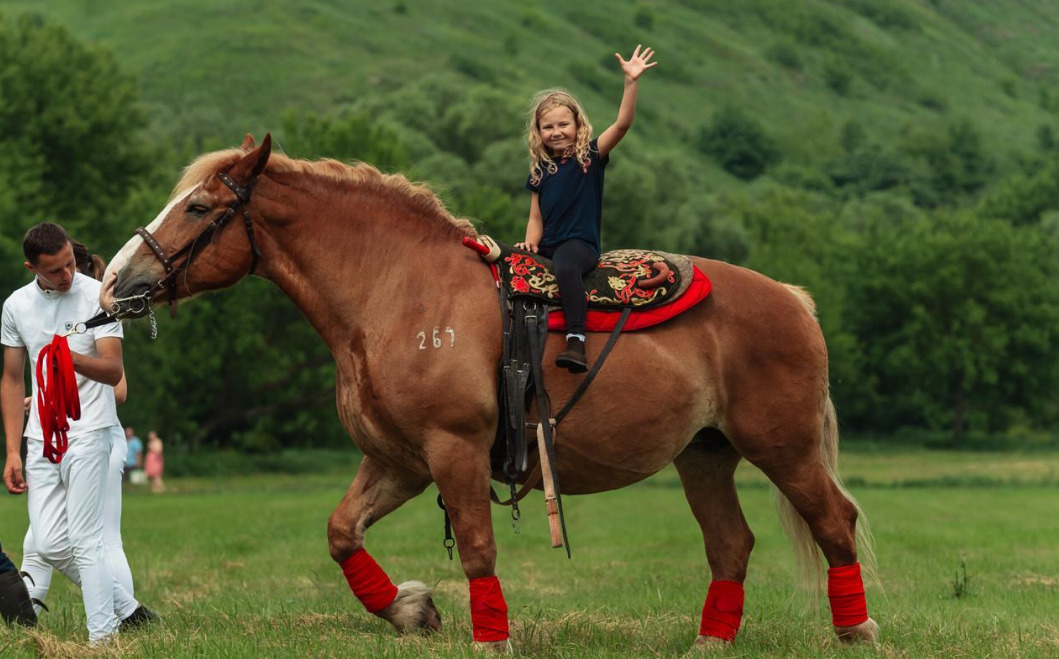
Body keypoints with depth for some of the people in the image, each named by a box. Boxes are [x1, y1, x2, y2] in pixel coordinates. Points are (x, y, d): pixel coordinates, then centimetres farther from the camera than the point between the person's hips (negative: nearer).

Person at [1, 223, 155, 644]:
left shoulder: (96, 296, -9)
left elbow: (114, 371, -14)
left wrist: (72, 358, -35)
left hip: (87, 431, -5)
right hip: (41, 435, 5)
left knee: (84, 539, -8)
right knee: (49, 545, 4)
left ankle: (103, 636, -1)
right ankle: (126, 609, 19)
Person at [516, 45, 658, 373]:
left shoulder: (590, 156, 1)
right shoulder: (540, 170, 14)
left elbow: (622, 124, -12)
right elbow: (536, 217, 15)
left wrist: (631, 82, -22)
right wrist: (531, 243, -5)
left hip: (581, 243, -6)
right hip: (548, 246, 6)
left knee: (565, 268, -39)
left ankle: (576, 342, -50)